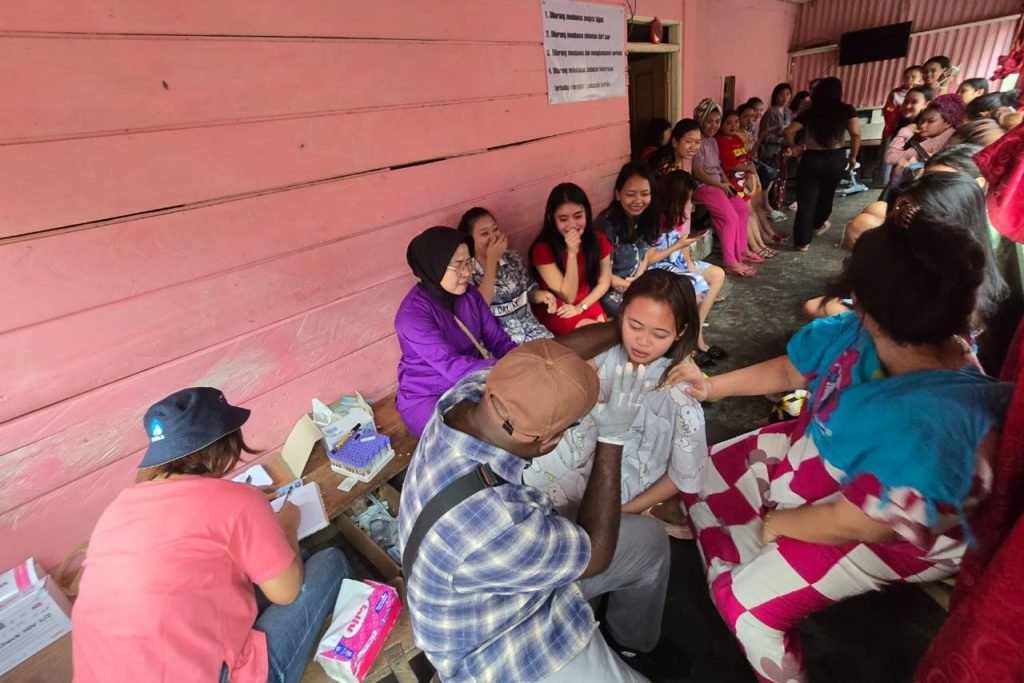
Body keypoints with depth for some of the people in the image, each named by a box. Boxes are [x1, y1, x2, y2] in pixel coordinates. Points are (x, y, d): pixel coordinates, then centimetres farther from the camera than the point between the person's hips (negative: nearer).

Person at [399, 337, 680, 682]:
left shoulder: (470, 394, -24)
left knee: (650, 538, 15)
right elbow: (595, 554, -23)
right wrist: (613, 436, -22)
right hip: (497, 646, -6)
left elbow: (556, 350, -7)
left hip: (528, 562, 7)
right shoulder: (492, 526, -43)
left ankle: (632, 642, 40)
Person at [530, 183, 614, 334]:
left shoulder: (598, 240, -6)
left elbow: (604, 282, 2)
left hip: (588, 304, 5)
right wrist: (572, 253, -30)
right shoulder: (542, 249, -19)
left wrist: (581, 307, -12)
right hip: (556, 310, -4)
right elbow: (568, 296, -20)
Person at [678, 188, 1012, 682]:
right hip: (811, 452, 8)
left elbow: (851, 524, -30)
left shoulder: (926, 427, -41)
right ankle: (729, 586, 36)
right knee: (701, 475, 12)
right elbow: (787, 370, 1)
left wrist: (773, 523, -14)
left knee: (748, 604, -11)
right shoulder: (856, 333, -18)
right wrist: (712, 387, 2)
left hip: (880, 529, -7)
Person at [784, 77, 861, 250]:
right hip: (835, 159, 1)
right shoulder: (846, 110, 1)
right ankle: (818, 225, 45)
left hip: (811, 159, -1)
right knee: (826, 194, 23)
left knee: (806, 200, 1)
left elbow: (789, 132, -8)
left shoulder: (810, 112, 3)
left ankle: (802, 241, -2)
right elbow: (856, 134, -8)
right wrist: (853, 157, 3)